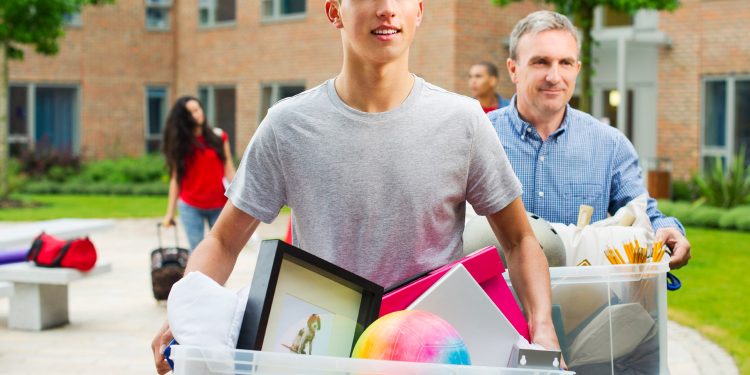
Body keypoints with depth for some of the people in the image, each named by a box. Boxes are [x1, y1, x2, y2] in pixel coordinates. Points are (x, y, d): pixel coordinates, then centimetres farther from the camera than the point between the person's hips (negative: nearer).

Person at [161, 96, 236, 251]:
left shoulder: (218, 136, 0)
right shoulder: (180, 143, 1)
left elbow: (229, 169, 1)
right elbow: (175, 178, 2)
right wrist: (170, 212, 0)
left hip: (219, 206, 0)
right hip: (190, 207, 0)